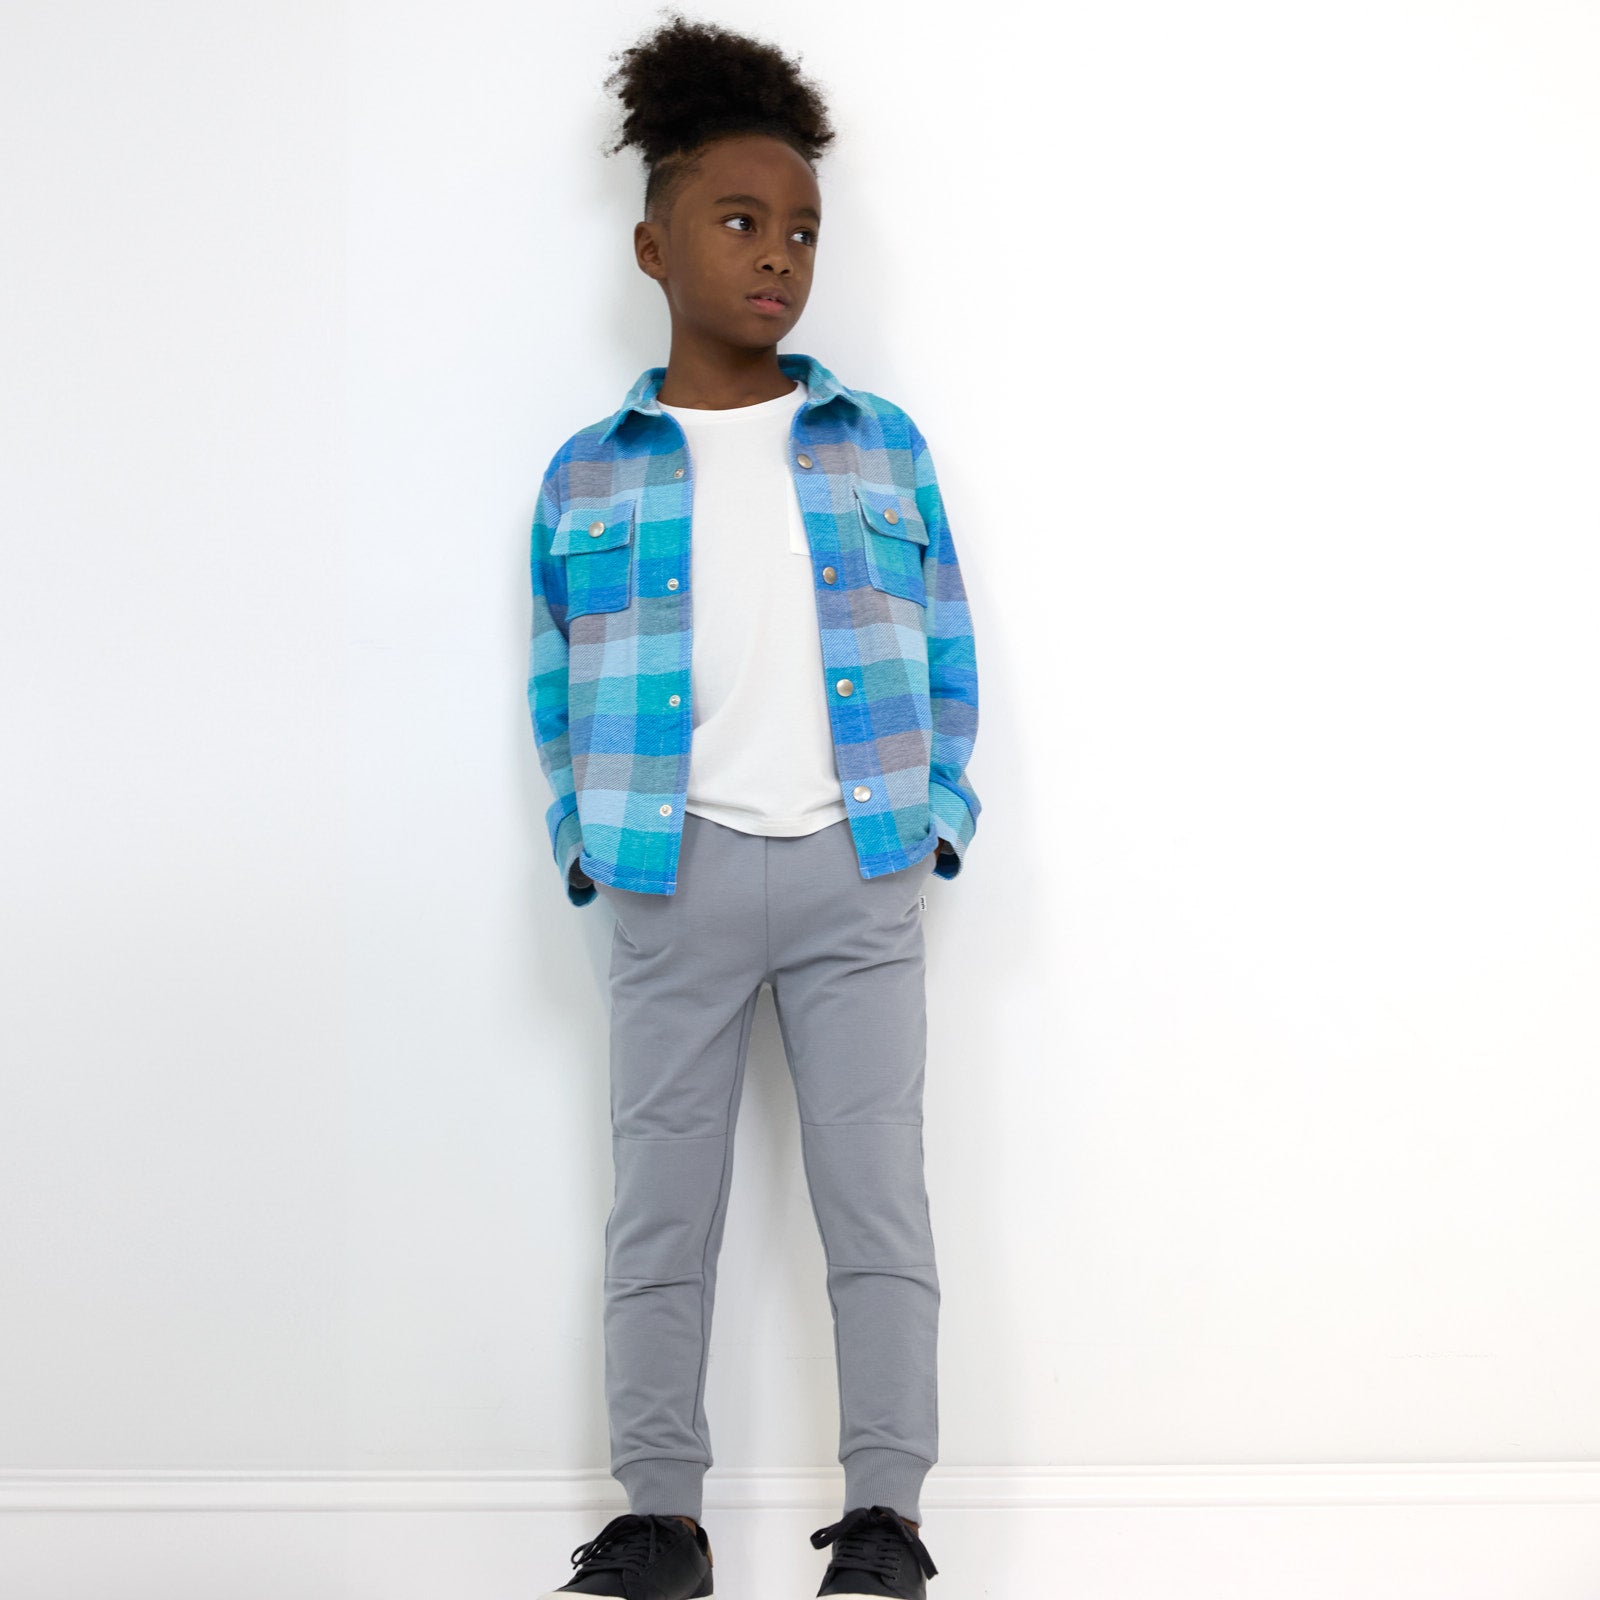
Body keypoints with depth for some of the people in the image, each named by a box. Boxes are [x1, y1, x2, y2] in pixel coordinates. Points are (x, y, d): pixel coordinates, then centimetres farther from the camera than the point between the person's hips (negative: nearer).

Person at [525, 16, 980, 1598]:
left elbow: (947, 658, 9)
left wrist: (940, 820, 1)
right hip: (675, 873, 0)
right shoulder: (587, 477, 7)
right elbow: (558, 693, 9)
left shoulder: (881, 446, 8)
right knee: (660, 1206, 4)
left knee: (877, 1201, 0)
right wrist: (586, 847, -1)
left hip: (860, 872, 0)